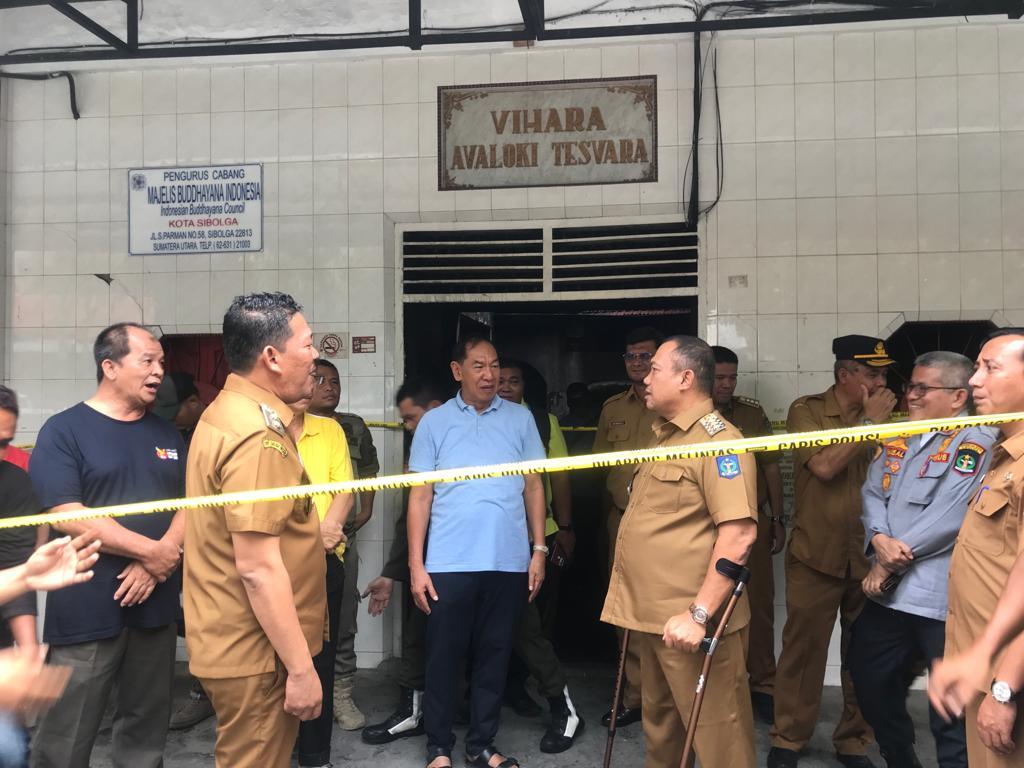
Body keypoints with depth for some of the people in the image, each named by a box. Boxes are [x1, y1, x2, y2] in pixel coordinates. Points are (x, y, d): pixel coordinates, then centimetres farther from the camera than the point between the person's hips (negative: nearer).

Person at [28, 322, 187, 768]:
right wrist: (151, 551, -14)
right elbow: (66, 515, -14)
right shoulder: (64, 431, -5)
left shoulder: (166, 434, 12)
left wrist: (162, 557, -11)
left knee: (146, 731, 14)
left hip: (156, 605, 5)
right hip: (87, 610, -5)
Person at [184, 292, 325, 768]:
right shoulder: (257, 435, -23)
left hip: (235, 640, 10)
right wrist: (301, 667, -21)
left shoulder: (227, 412, 9)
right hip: (257, 651, -10)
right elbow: (258, 569, -26)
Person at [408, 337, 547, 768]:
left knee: (494, 656, 11)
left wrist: (538, 550, 4)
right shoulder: (434, 422, 2)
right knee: (443, 657, 7)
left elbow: (533, 487, 9)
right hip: (449, 564, -1)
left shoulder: (520, 419, 6)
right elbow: (420, 496, 1)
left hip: (508, 562, 1)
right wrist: (416, 565, -3)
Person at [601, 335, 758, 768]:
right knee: (659, 723, 21)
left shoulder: (718, 441, -14)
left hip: (688, 622, -9)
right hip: (649, 615, 9)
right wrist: (635, 604, 17)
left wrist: (699, 613, -24)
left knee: (715, 733, 3)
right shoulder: (665, 437, 15)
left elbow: (739, 534, -22)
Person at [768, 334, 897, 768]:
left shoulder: (883, 415, 7)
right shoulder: (807, 411, -3)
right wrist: (869, 422, -12)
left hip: (870, 556, 3)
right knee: (803, 648, 3)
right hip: (817, 555, -3)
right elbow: (824, 466, -17)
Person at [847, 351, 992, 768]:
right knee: (871, 684, 20)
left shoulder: (976, 443, -10)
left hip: (944, 597, -8)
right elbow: (872, 493, 8)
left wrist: (892, 561, -13)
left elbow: (950, 515, -19)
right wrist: (879, 539, -13)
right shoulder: (897, 439, 14)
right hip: (888, 591, 8)